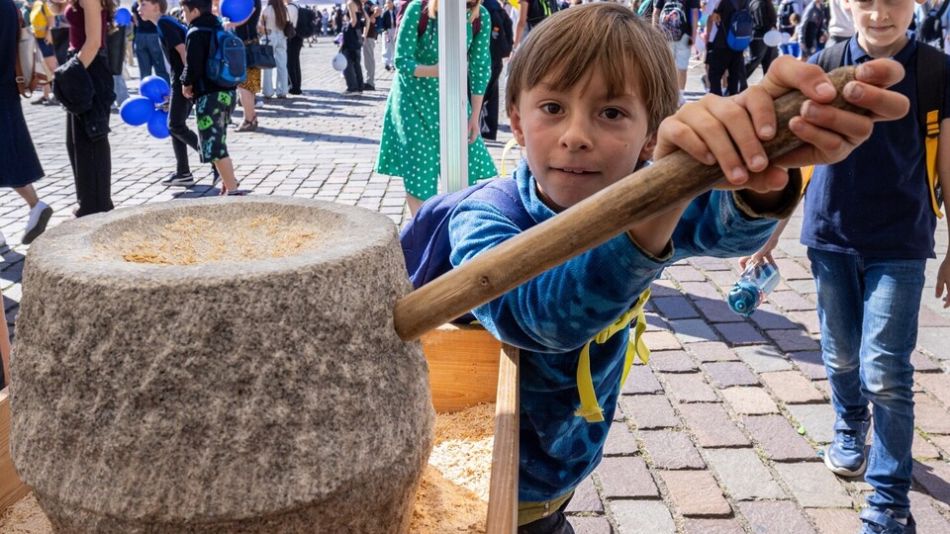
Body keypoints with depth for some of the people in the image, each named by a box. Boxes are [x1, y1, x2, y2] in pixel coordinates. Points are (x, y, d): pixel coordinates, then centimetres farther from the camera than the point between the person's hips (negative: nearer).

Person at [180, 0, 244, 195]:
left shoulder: (195, 33, -12)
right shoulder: (219, 29, 14)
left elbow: (193, 65, -19)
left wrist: (186, 83, 2)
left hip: (210, 95, -9)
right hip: (227, 92, 9)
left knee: (214, 147, -6)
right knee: (218, 143, 21)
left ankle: (233, 190, -9)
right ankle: (228, 184, 30)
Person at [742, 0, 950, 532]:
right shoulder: (823, 67, -3)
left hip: (899, 246, -2)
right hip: (830, 238, 2)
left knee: (885, 372, -6)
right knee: (841, 355, 17)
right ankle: (850, 428, 48)